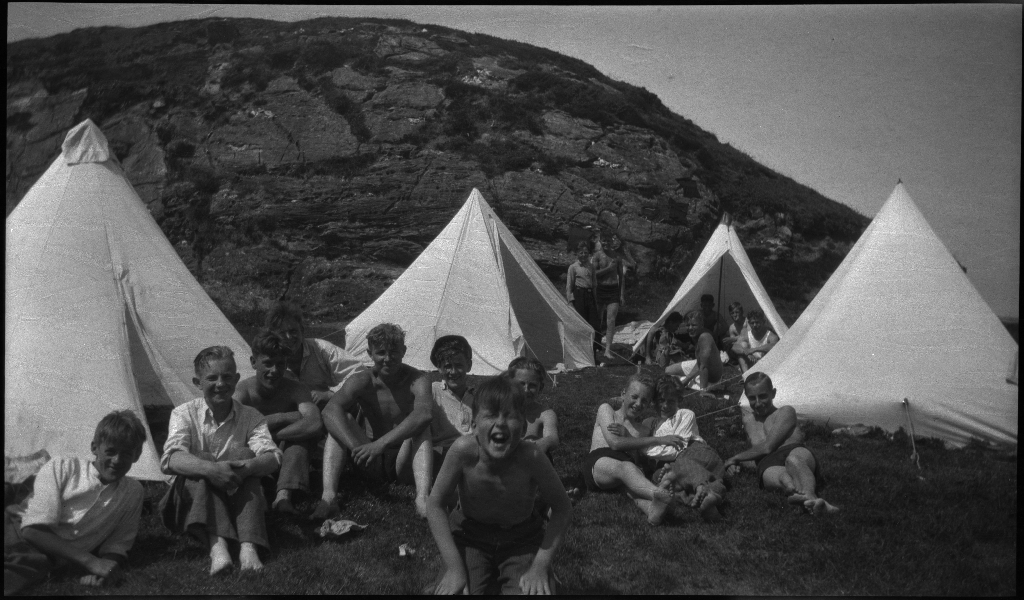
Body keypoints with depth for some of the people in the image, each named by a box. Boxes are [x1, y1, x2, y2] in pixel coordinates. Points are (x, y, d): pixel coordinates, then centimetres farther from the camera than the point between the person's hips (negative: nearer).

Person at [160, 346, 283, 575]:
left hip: (237, 500, 1)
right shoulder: (184, 414, -5)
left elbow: (272, 457, -16)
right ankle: (217, 545, -46)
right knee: (202, 460, -29)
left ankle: (249, 547, -40)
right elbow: (170, 459, -22)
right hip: (192, 502, -1)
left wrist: (247, 467, -40)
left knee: (245, 455, -25)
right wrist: (210, 469, -42)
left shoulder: (250, 417, -1)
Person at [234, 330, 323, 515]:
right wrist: (281, 418, -28)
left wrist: (269, 435, -31)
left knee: (303, 430, -26)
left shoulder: (296, 390, -12)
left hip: (285, 459, 1)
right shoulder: (242, 390, -14)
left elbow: (315, 425, -32)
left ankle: (284, 495, -40)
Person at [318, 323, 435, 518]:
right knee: (341, 420, -17)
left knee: (421, 427, -29)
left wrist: (381, 443, -45)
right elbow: (330, 410, -25)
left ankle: (423, 497, -51)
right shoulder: (362, 381, -5)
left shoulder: (417, 380, -12)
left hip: (405, 463, -2)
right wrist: (355, 447, -43)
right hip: (373, 463, 2)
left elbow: (424, 414, -35)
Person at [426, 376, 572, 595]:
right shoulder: (464, 450, -29)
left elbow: (562, 509, -15)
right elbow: (435, 504, -15)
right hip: (469, 537, 1)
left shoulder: (530, 457, -30)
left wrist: (540, 566, -19)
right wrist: (454, 567, -17)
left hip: (521, 541, 0)